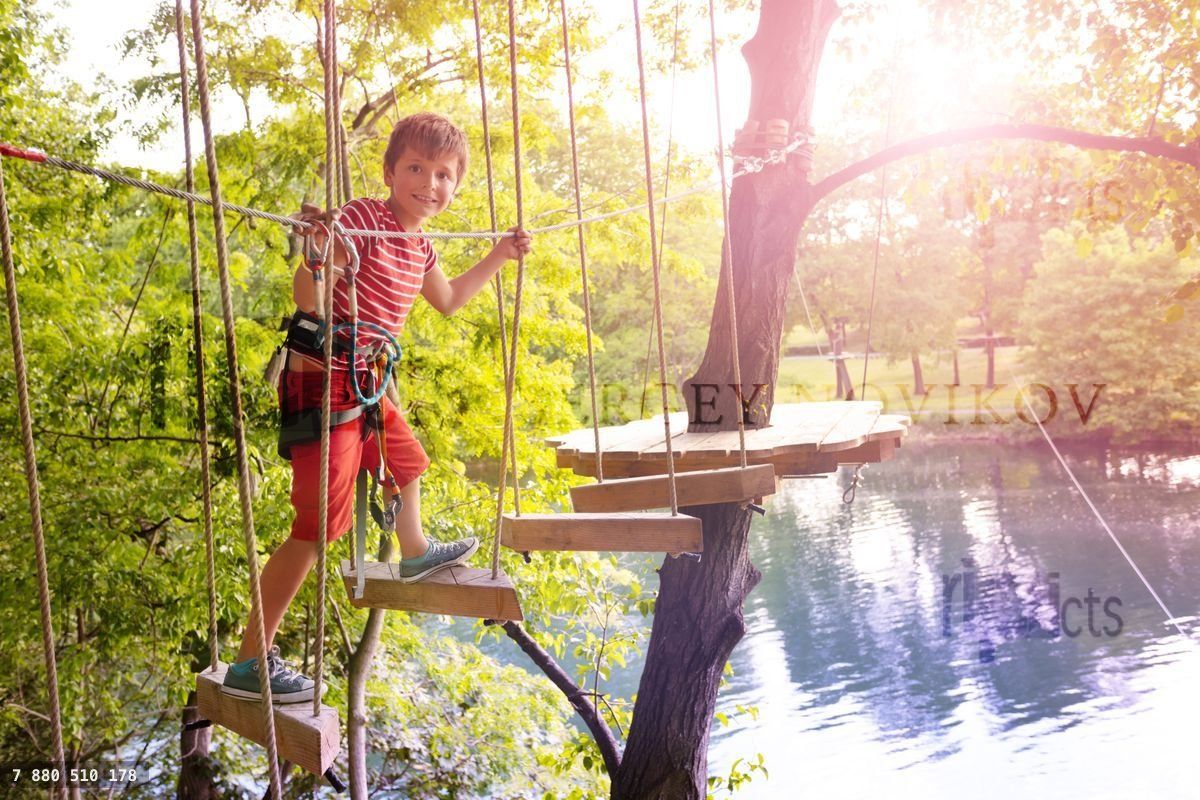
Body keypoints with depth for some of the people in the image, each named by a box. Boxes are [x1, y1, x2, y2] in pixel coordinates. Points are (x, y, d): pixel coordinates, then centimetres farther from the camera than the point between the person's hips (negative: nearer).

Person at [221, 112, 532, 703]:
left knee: (405, 457, 32)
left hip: (363, 387, 10)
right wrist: (318, 254, -47)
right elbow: (307, 299, -27)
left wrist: (499, 255, 29)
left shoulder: (420, 248, 10)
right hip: (322, 383, -10)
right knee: (317, 526, -11)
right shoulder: (362, 219, -18)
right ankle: (250, 664, -4)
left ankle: (414, 553, 61)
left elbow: (448, 300, 30)